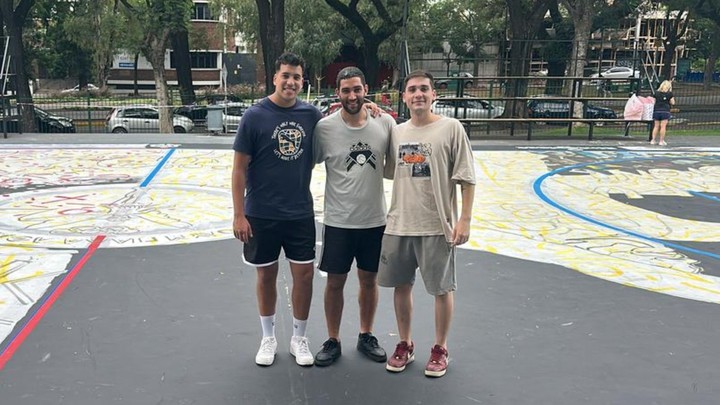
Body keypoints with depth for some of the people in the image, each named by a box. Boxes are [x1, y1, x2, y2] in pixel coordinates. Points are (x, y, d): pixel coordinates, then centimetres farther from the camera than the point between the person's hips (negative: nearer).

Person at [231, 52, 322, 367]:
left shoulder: (311, 114, 0)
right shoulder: (255, 116, -8)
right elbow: (240, 168, -6)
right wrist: (238, 214, -10)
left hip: (301, 213, 2)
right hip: (261, 214, -2)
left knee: (304, 274, 5)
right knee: (266, 275, 11)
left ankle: (299, 338, 24)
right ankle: (268, 338, 29)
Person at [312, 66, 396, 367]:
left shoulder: (385, 123, -4)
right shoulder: (325, 127, -9)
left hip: (375, 219, 2)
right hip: (338, 220, -1)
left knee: (369, 279, 15)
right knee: (335, 281, 9)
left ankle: (366, 336, 34)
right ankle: (333, 341, 26)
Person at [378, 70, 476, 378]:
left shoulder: (451, 128, -6)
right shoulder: (396, 132, 7)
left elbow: (466, 179, -6)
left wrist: (465, 219, -11)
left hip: (437, 226, -4)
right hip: (399, 224, 4)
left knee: (441, 289, 7)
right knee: (401, 285, 13)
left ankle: (440, 349, 25)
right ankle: (405, 344, 31)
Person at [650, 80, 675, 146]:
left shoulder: (656, 93, 6)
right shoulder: (669, 93, -2)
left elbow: (654, 102, 8)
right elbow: (672, 103, 3)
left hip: (656, 111, 3)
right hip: (665, 111, -3)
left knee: (656, 126, 9)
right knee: (663, 126, -2)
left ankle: (653, 140, 8)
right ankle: (661, 141, -2)